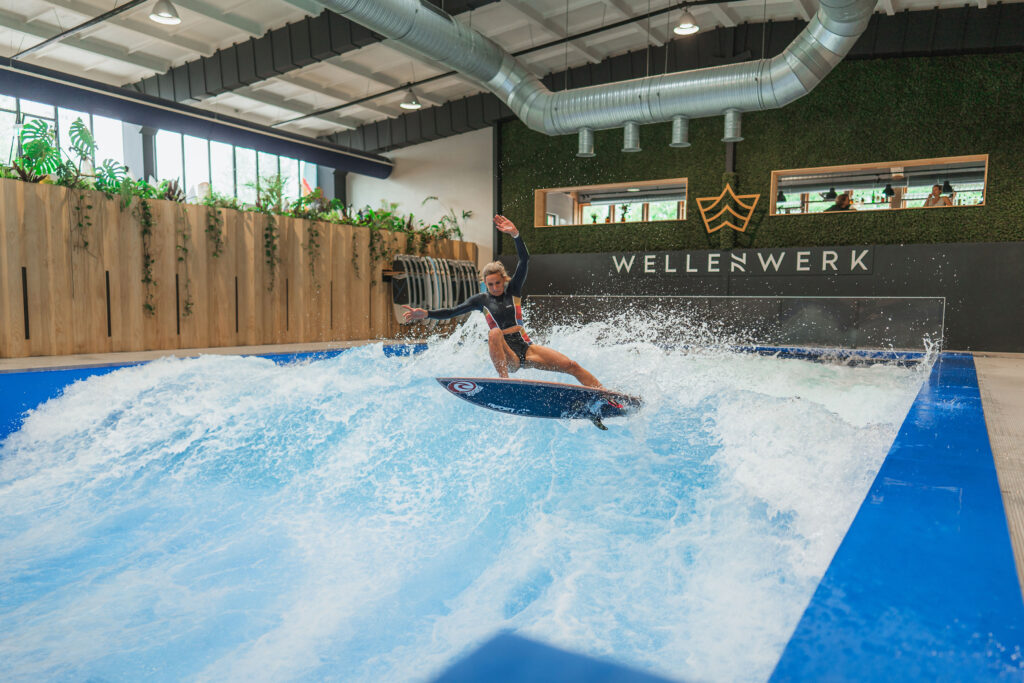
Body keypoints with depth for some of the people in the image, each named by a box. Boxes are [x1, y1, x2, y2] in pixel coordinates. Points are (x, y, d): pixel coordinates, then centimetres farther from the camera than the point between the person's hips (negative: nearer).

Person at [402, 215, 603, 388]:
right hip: (506, 356, -2)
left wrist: (515, 234, -18)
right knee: (495, 333, -36)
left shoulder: (513, 290, 5)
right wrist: (425, 314, -14)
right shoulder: (481, 299, 5)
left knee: (572, 366, -8)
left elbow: (524, 260, -5)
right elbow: (452, 312, 0)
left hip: (526, 348, 2)